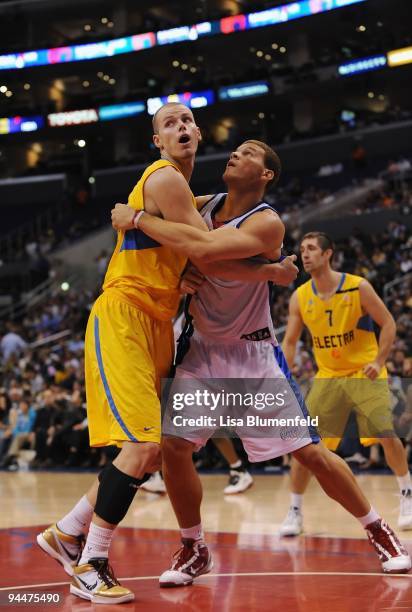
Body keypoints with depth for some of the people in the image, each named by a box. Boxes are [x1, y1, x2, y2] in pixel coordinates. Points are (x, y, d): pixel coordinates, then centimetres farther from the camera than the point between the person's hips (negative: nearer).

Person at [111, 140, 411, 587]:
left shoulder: (266, 223, -21)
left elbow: (204, 249, -38)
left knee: (310, 451, -4)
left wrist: (136, 219, -30)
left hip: (253, 354, -5)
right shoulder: (204, 206, -1)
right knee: (173, 445, -9)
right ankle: (193, 550, 10)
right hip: (202, 348, 5)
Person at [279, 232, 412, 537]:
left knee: (387, 435, -11)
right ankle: (295, 511, 4)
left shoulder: (358, 287, -11)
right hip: (328, 377, 3)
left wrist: (379, 361, -18)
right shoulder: (299, 298, -2)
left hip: (365, 374, -3)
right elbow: (290, 342, 4)